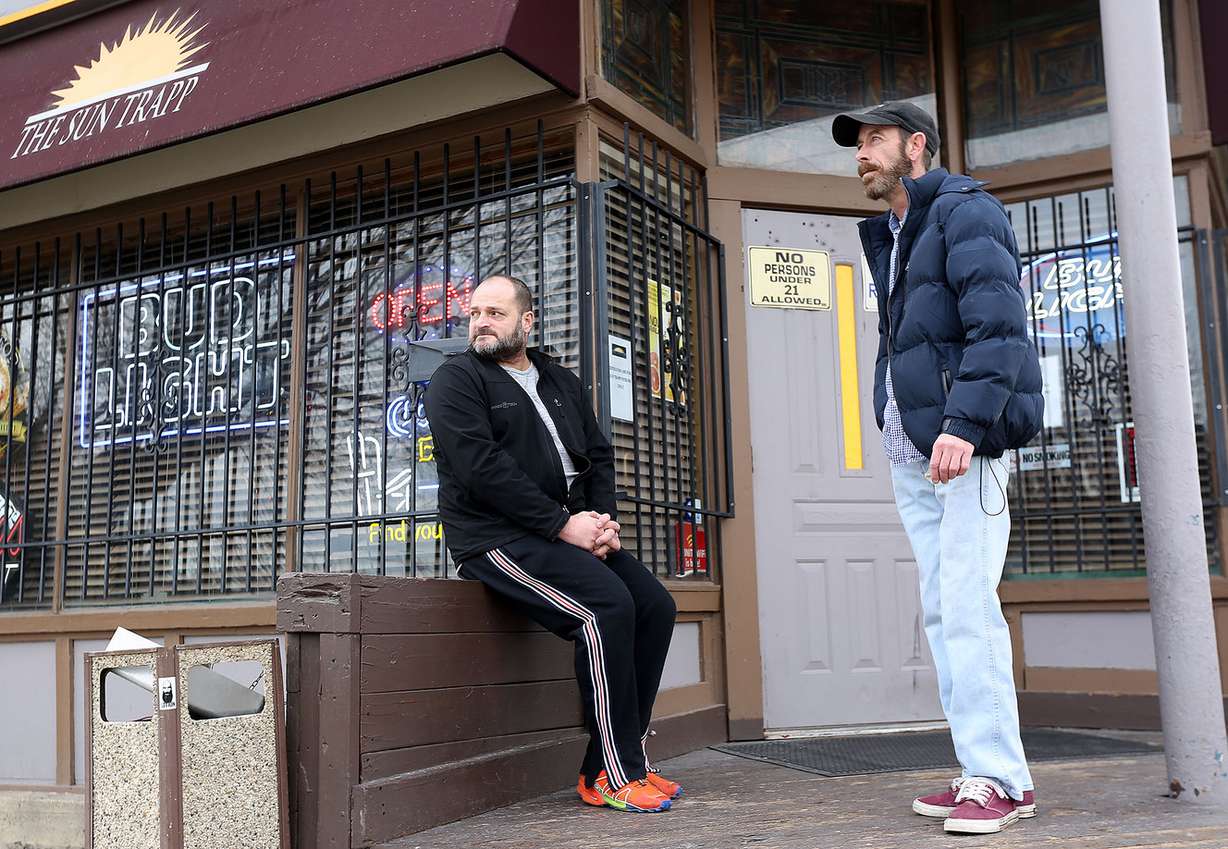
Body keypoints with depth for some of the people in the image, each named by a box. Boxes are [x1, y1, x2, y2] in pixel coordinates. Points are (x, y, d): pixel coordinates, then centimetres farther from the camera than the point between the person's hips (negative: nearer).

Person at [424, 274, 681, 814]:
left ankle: (614, 764, -2)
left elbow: (599, 455, 16)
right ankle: (615, 774, -16)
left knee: (655, 606, -8)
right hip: (498, 537, -7)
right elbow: (481, 470, -15)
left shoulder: (560, 383, 20)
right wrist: (562, 524, -19)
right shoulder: (456, 380, -2)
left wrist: (603, 519, -5)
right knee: (606, 605, -26)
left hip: (571, 529, 7)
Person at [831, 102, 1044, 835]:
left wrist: (963, 424, -25)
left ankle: (1000, 780, -5)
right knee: (944, 613, 6)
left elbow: (999, 326, -16)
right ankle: (983, 770, 11)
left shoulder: (965, 212, -3)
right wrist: (893, 425, 8)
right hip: (912, 449, 8)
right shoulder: (888, 236, 23)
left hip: (968, 442, -8)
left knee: (967, 608, -12)